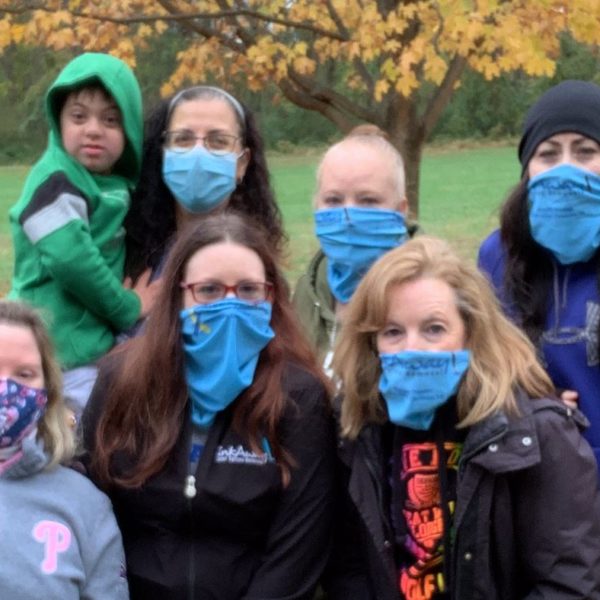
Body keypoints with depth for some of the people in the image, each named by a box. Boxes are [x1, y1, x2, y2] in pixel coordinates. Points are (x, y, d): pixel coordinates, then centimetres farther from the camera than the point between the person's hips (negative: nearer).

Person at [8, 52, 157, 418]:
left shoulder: (119, 184, 10)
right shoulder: (55, 181, -16)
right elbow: (69, 258, -26)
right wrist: (128, 308, -14)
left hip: (100, 344, 9)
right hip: (63, 352, -9)